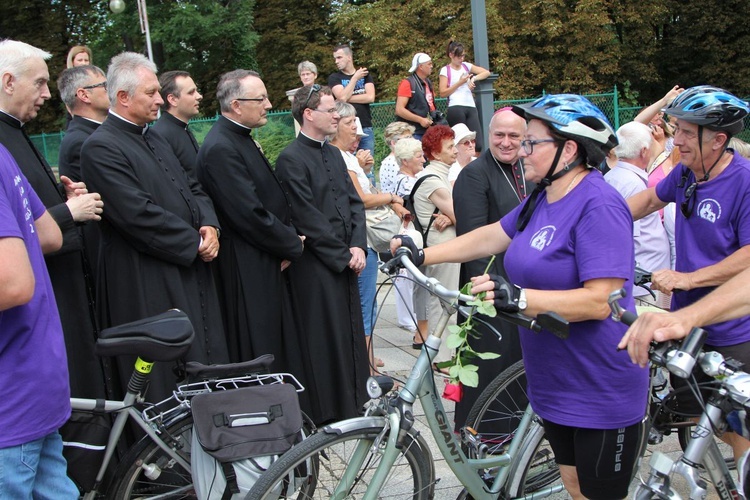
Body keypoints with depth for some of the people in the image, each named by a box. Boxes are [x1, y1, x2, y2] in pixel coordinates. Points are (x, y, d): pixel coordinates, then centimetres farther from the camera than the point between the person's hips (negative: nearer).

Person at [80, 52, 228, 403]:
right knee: (168, 378, 0)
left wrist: (209, 224, -3)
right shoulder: (101, 147, -14)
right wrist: (194, 244, -13)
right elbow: (139, 214, -21)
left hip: (190, 273, 9)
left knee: (208, 364, 15)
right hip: (148, 286, -9)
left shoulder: (154, 140, 16)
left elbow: (191, 188, 17)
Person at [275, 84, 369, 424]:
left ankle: (352, 402, 28)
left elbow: (354, 202, 13)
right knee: (325, 338, 0)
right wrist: (343, 255, -11)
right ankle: (327, 412, 13)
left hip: (345, 261, 8)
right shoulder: (291, 159, -12)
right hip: (315, 266, -8)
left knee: (350, 332, 15)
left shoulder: (333, 154, 15)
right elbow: (307, 218, -15)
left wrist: (357, 246, -2)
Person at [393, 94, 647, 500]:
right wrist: (423, 255, 9)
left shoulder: (598, 206, -22)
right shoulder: (540, 198, 6)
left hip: (600, 395, -8)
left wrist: (519, 297, -36)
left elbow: (601, 300, -29)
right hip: (555, 385, 9)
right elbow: (491, 236, 14)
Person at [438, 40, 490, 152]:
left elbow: (487, 72, 15)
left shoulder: (467, 66, 17)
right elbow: (443, 93, -1)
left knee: (478, 144, -8)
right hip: (455, 108, -4)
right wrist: (459, 83, -5)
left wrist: (474, 78, -2)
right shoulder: (445, 70, 5)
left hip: (471, 107, 4)